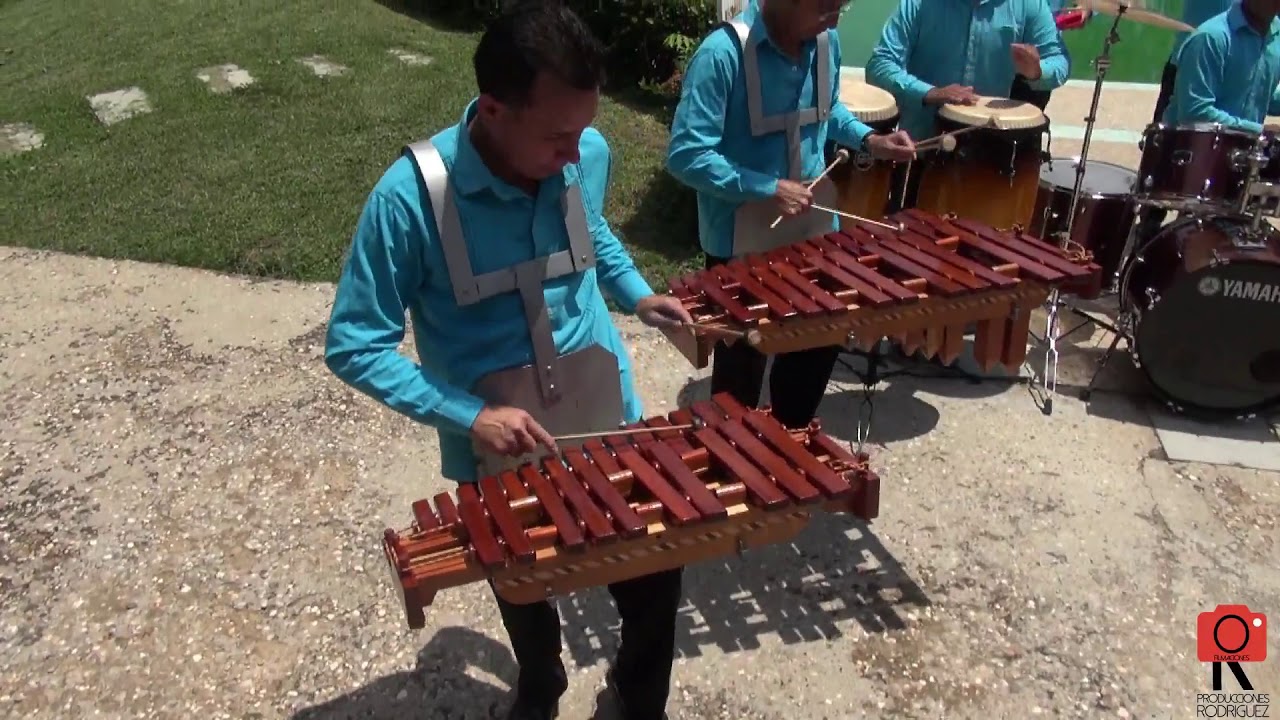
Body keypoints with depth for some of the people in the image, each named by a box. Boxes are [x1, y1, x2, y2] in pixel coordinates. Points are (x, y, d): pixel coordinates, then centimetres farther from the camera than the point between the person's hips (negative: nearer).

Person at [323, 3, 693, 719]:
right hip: (497, 452, -2)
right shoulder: (410, 197, -24)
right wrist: (468, 416, -26)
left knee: (656, 575, 13)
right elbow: (354, 347, -17)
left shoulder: (591, 155, -10)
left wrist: (638, 293, -1)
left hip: (609, 426, 3)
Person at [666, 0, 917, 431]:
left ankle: (790, 436, 45)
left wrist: (869, 140, 0)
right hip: (742, 244, -7)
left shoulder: (826, 42, -1)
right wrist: (768, 189, -26)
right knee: (742, 359, 11)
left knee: (822, 340, 21)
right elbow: (685, 156, -24)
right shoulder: (722, 54, -23)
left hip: (813, 229, 7)